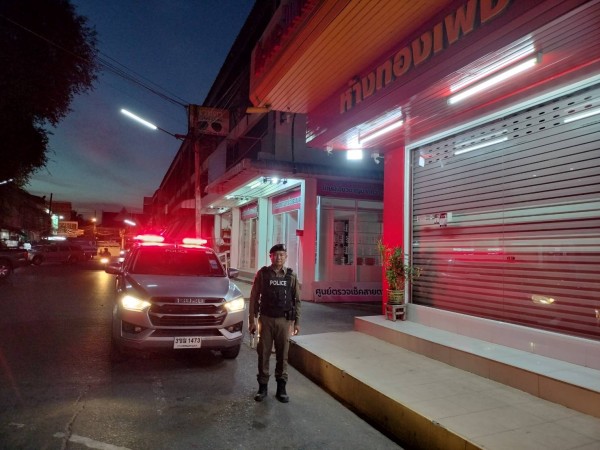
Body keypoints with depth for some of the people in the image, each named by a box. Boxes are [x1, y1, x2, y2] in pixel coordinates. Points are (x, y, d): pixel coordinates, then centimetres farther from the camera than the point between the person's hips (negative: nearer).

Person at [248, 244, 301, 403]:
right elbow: (254, 298, 1)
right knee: (263, 353, 5)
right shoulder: (262, 274, -2)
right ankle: (262, 386, 19)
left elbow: (296, 300, 7)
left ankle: (281, 387, 20)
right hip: (266, 319, -1)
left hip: (284, 320, 1)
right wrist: (251, 320, -2)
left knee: (282, 354, 8)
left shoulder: (291, 276, 2)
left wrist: (297, 321, 4)